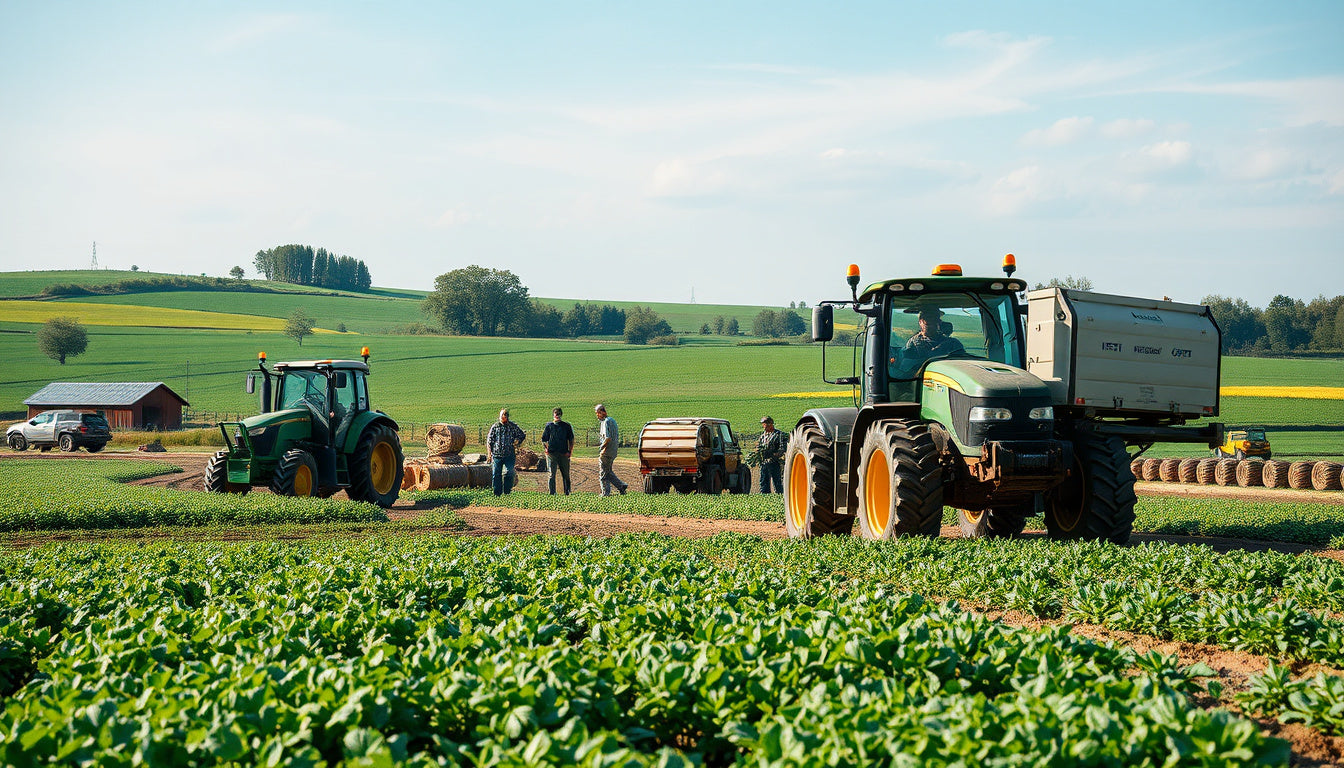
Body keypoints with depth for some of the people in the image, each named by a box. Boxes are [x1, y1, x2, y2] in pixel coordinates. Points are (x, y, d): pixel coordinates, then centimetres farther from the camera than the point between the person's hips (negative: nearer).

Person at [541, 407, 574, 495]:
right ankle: (552, 493, 0)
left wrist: (570, 451, 2)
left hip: (564, 454, 1)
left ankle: (567, 493, 13)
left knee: (566, 475, 4)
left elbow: (571, 440, 11)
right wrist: (546, 449, -2)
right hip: (551, 453, -1)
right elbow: (544, 439, 11)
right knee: (551, 474, -4)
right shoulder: (549, 425, 8)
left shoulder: (566, 426, 9)